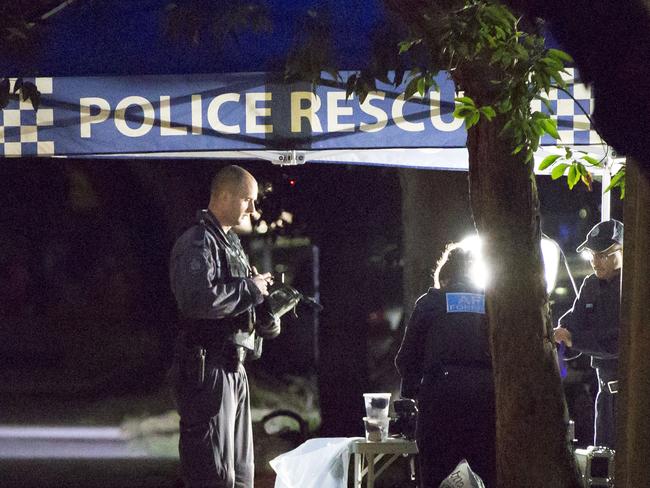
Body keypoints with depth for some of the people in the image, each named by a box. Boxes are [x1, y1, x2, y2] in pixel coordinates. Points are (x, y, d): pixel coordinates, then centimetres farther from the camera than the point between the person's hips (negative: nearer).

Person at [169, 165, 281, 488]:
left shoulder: (232, 243, 19)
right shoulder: (197, 243, -12)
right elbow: (198, 298, -29)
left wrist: (267, 321, 4)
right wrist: (250, 288, -17)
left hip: (233, 370, 10)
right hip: (207, 371, -10)